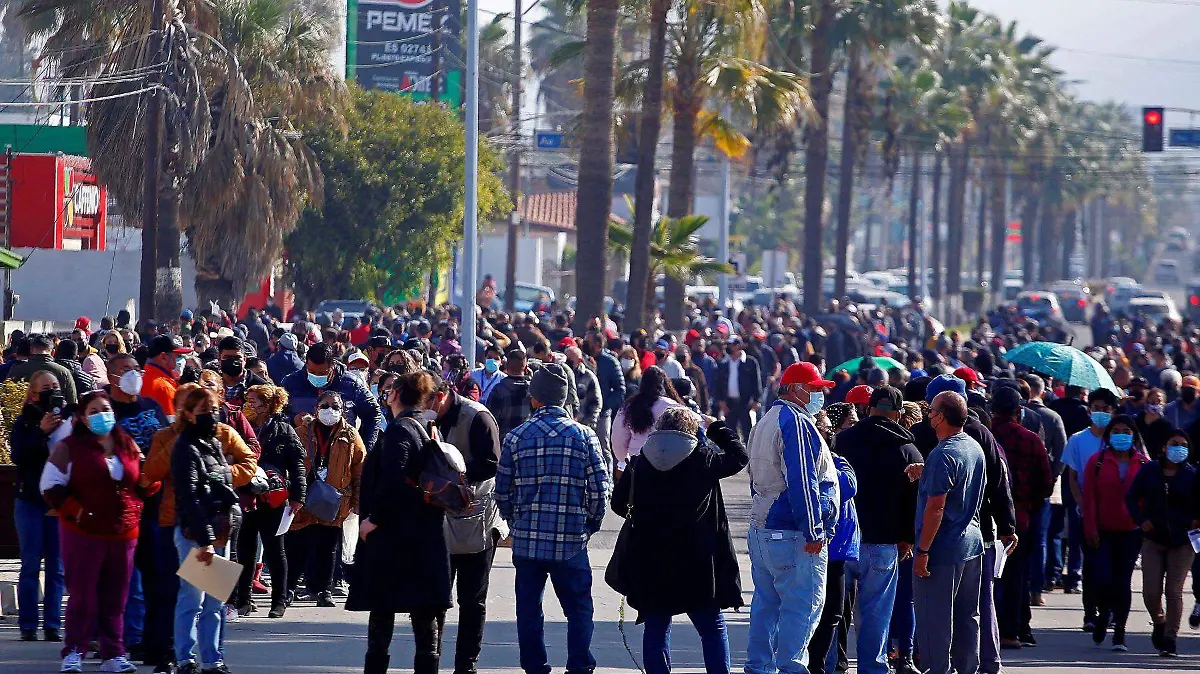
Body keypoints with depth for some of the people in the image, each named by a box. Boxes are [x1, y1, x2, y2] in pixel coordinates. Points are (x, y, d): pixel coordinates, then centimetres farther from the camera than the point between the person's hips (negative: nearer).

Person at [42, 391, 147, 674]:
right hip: (84, 533, -4)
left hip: (123, 533, 4)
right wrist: (76, 511, -14)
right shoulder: (69, 448, -2)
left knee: (116, 598, 6)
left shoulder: (127, 446, 12)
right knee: (83, 596, -5)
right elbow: (51, 486, -5)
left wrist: (136, 507, 3)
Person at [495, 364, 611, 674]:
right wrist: (591, 524, 13)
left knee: (529, 608, 10)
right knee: (578, 608, 8)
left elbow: (502, 490, 3)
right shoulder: (584, 436, -3)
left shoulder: (516, 437, -1)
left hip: (527, 540, 1)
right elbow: (599, 489, -3)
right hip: (572, 541, -1)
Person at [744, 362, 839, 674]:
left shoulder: (766, 422, 18)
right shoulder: (796, 423, -14)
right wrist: (814, 532, -19)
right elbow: (802, 481, -20)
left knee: (766, 602, 14)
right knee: (804, 603, -6)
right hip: (792, 534, -10)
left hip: (762, 528, 10)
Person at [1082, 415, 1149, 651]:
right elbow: (1089, 497, 0)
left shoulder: (1143, 464, 4)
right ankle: (1103, 615, 21)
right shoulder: (1097, 462, 2)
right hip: (1103, 532, -1)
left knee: (1123, 582, 2)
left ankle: (1119, 633, 9)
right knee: (1103, 578, -10)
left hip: (1131, 532, 1)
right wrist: (1090, 529, -6)